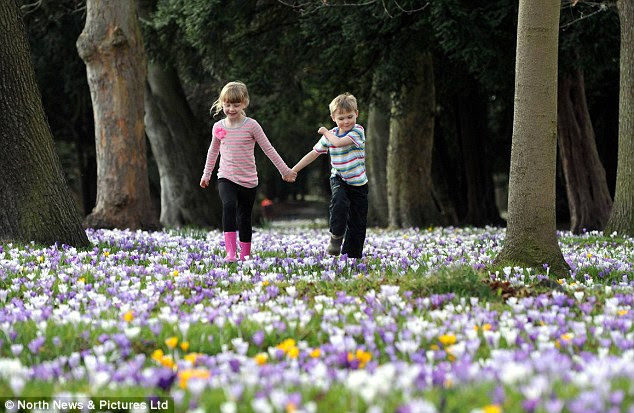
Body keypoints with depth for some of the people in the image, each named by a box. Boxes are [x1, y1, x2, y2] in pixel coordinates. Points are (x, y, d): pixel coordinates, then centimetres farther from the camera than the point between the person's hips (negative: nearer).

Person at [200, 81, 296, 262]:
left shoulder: (251, 125, -6)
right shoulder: (218, 127, 2)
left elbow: (268, 149, -1)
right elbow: (213, 151, 19)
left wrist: (285, 170, 2)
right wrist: (206, 174, 26)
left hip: (248, 179, 0)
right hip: (226, 178, 0)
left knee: (244, 218, 9)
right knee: (229, 206, -26)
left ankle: (245, 255, 24)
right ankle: (230, 252, -32)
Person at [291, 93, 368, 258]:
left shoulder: (357, 131, -13)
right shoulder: (330, 135, 1)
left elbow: (339, 142, -28)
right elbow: (314, 153, 10)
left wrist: (327, 133, -9)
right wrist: (293, 170, 11)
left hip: (358, 182, -2)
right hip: (338, 179, 2)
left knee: (357, 223, 1)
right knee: (339, 201, -31)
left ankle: (351, 254, 11)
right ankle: (336, 237, -14)